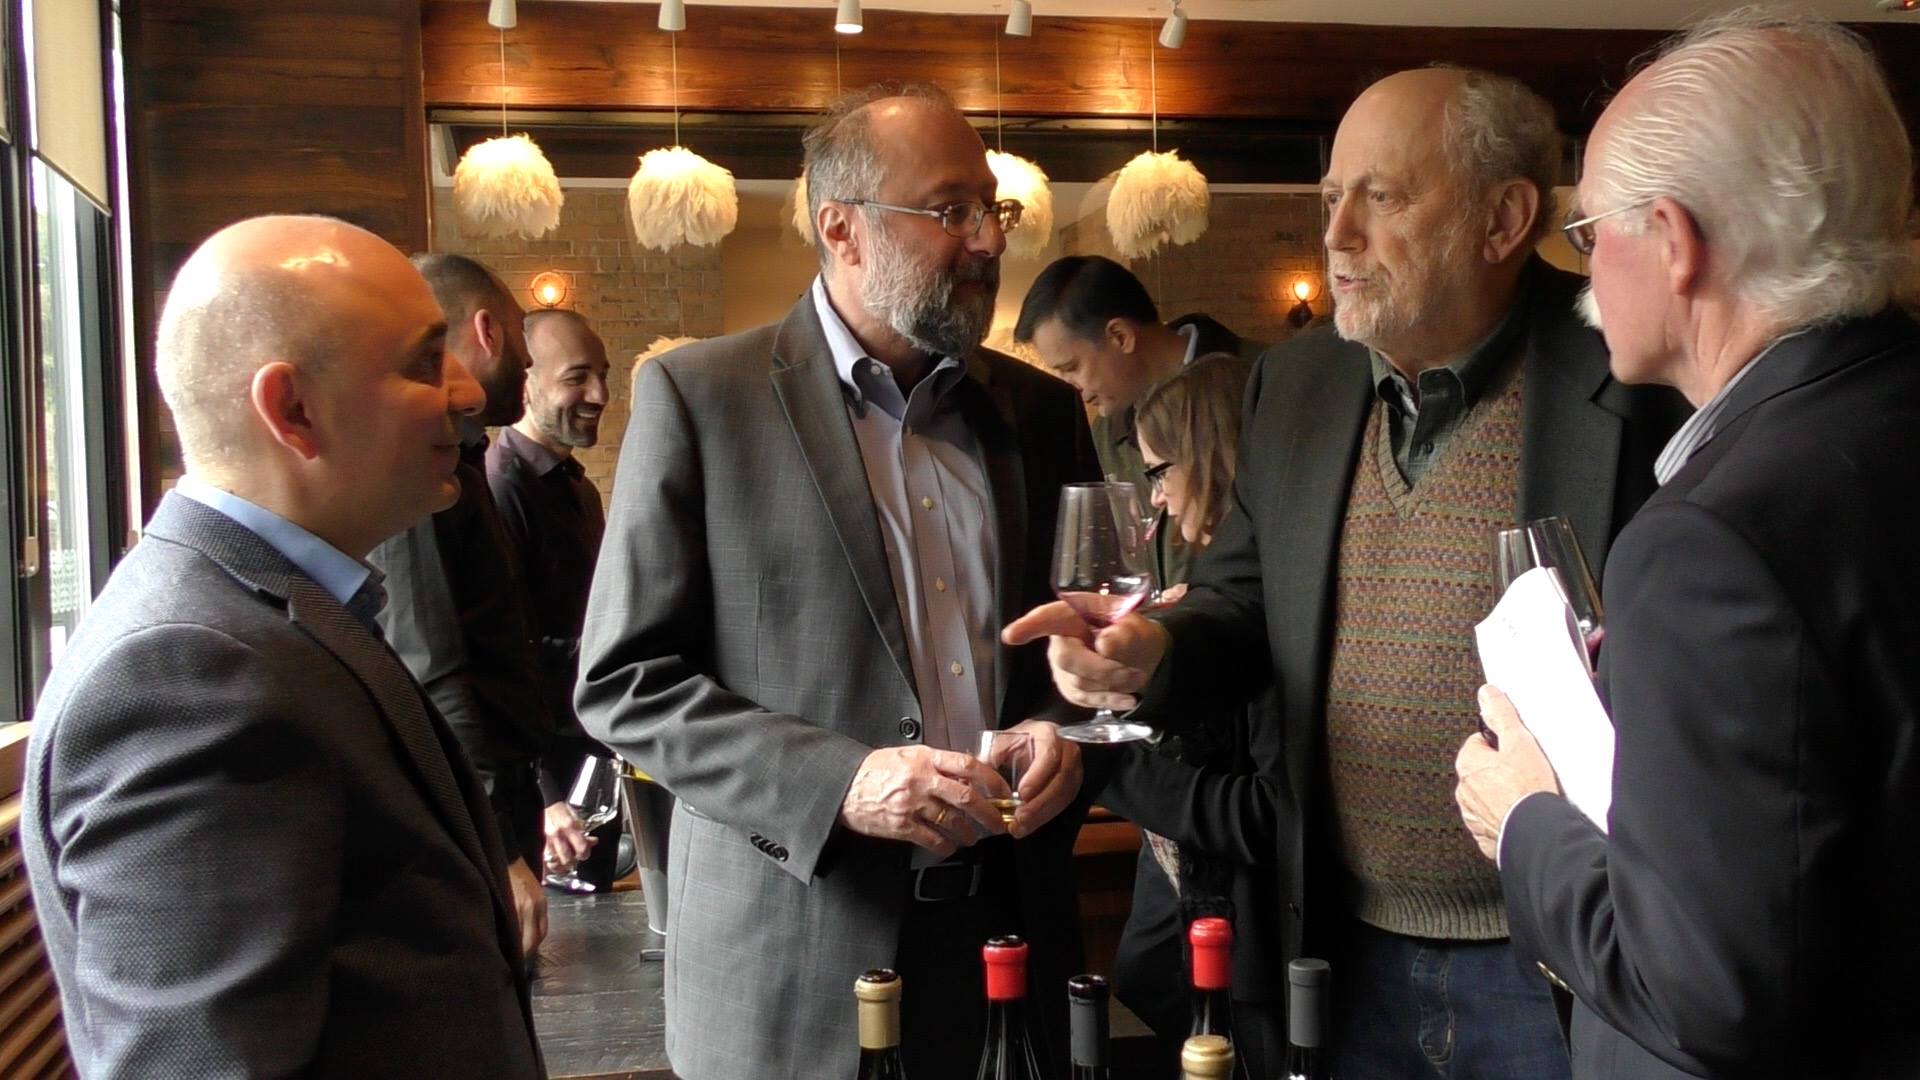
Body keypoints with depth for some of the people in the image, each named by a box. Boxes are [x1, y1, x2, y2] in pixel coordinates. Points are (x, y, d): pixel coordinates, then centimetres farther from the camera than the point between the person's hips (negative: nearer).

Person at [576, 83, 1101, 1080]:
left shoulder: (1039, 409, 8)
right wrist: (836, 782, -18)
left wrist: (1066, 727, -6)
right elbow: (621, 682, -7)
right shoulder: (697, 396, -6)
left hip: (1011, 930, 4)